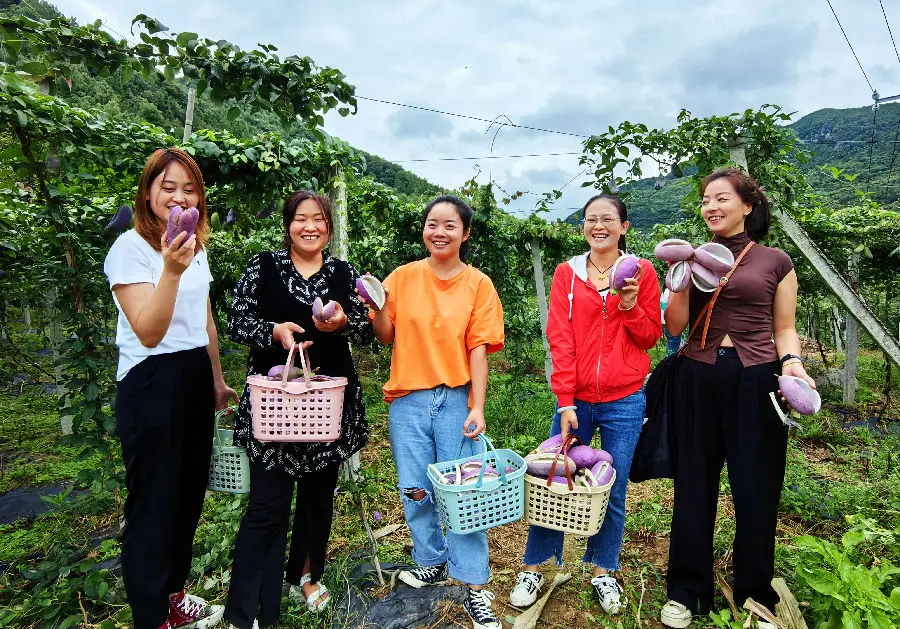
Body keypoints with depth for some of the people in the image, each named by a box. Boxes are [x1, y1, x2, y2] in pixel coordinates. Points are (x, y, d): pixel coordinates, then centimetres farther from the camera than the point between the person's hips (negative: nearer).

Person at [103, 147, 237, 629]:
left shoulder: (196, 246, 8)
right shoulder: (130, 247, -13)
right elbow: (149, 333, -23)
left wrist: (216, 379, 21)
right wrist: (171, 270, -35)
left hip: (196, 378, 7)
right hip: (150, 384, -7)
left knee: (189, 494, 17)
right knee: (154, 502, 5)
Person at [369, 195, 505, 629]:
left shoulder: (478, 284, -2)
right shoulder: (403, 277, 2)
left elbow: (477, 348, -6)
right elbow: (386, 337, 6)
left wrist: (477, 409, -12)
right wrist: (379, 304, -12)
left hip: (456, 400, -2)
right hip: (408, 400, 2)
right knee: (415, 490, 13)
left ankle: (475, 587, 17)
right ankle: (431, 562, 37)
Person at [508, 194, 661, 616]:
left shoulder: (640, 272, 2)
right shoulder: (567, 273, 2)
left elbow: (651, 336, 5)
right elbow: (559, 338, -4)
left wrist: (630, 305, -15)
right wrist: (565, 402, -10)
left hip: (624, 400, 0)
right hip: (575, 398, 0)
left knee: (613, 491, 11)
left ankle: (603, 572, 31)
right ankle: (534, 569, 24)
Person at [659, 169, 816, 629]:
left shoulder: (775, 262, 5)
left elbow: (784, 329, 7)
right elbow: (675, 326, 5)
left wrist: (791, 361, -12)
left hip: (756, 381, -1)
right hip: (699, 380, 2)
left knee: (755, 488, 8)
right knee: (694, 486, 9)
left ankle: (755, 592, 30)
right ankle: (685, 591, 24)